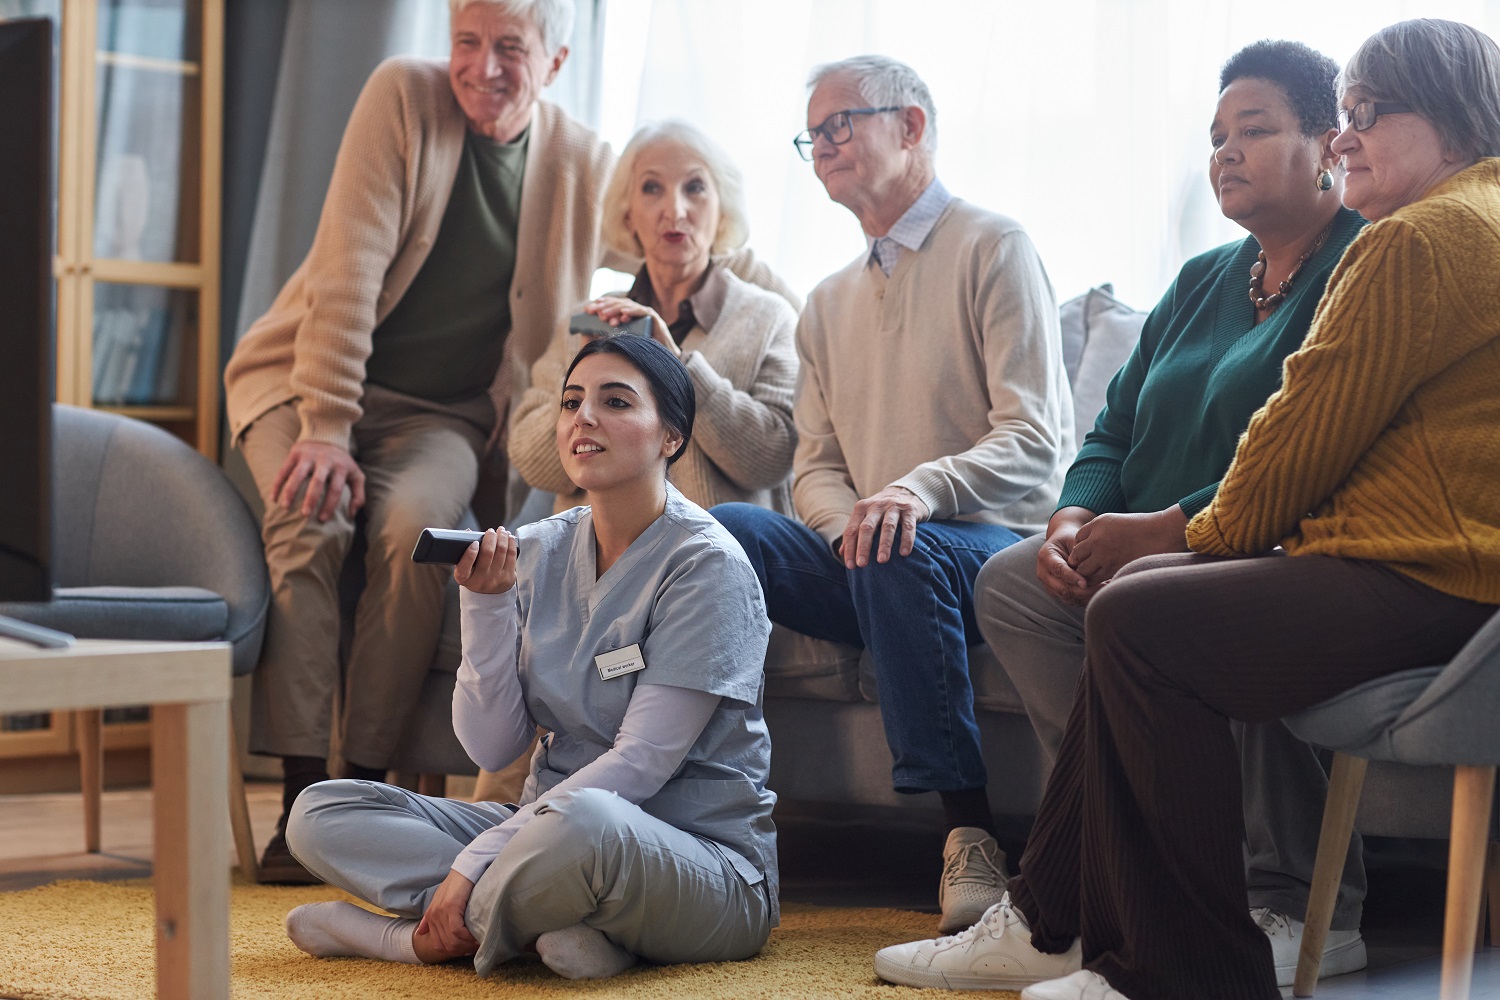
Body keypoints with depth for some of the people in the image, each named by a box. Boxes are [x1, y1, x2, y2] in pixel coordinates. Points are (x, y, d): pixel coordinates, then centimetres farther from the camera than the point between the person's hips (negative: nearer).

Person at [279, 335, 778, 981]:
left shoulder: (703, 563, -12)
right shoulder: (536, 553, 6)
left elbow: (639, 762, -18)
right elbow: (491, 746, 3)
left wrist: (471, 865, -21)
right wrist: (487, 603, -13)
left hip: (707, 866, -7)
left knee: (587, 821, -42)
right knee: (320, 813, -6)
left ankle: (426, 936, -15)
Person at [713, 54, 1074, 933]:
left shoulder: (993, 248, 1)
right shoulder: (829, 305, 23)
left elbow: (1036, 441, -10)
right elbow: (816, 465, 17)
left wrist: (922, 487, -29)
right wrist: (850, 522, -8)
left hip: (987, 544, -5)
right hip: (869, 562, 5)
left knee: (903, 555, -40)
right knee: (718, 530, -22)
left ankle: (972, 834, -35)